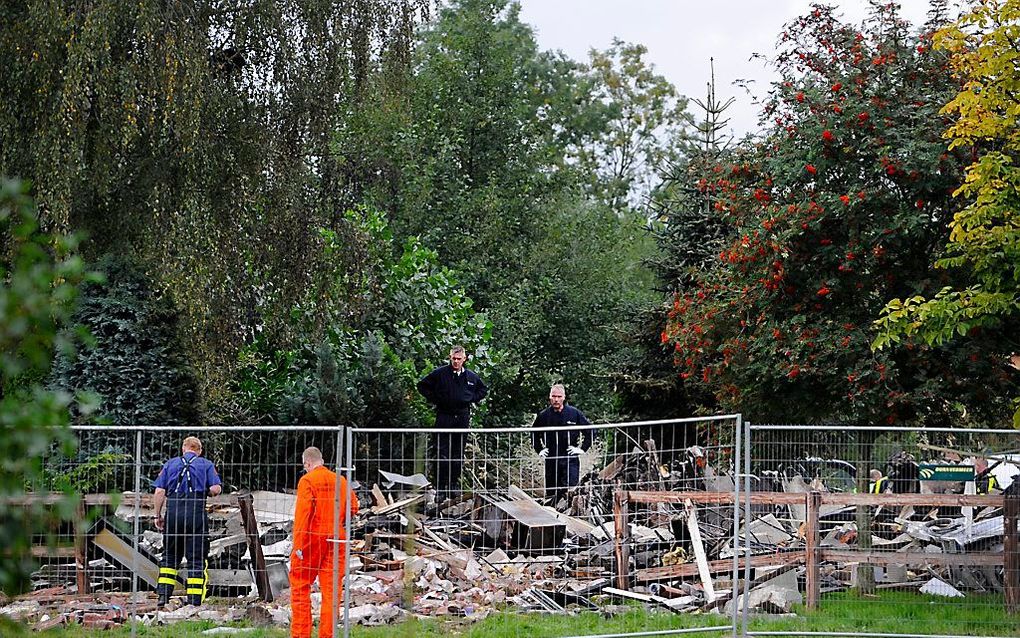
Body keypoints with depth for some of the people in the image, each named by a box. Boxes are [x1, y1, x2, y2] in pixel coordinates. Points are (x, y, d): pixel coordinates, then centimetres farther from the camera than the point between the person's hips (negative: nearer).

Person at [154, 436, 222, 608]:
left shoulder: (170, 464, 14)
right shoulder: (206, 465, 9)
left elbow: (160, 491, 5)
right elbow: (215, 489, -4)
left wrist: (158, 515, 11)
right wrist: (209, 490, 19)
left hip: (173, 513, 2)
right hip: (197, 514, -2)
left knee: (170, 555, 14)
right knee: (196, 558, 2)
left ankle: (163, 595, 5)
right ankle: (194, 601, -2)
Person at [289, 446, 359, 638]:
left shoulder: (307, 480, -6)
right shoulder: (340, 480, 8)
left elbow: (303, 512, -13)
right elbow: (353, 507, 6)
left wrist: (298, 544, -15)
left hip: (312, 538, -4)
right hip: (336, 539, 4)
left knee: (300, 586, 5)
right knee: (331, 589, 6)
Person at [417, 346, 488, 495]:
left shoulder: (471, 376, 6)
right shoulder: (440, 373, -4)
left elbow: (483, 390, 23)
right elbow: (422, 385, 5)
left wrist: (472, 399, 9)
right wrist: (434, 399, -2)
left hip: (463, 416, 3)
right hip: (444, 415, -3)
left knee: (458, 453, 7)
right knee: (441, 452, -7)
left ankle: (454, 484, 17)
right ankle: (440, 486, -3)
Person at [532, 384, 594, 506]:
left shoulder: (575, 413, -1)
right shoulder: (543, 416, 4)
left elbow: (591, 431, 6)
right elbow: (534, 434, 22)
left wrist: (582, 448, -1)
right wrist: (539, 450, 11)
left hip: (570, 460, -2)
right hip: (551, 461, 2)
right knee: (551, 493, 6)